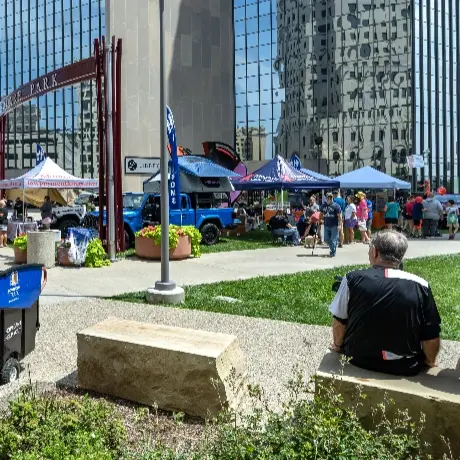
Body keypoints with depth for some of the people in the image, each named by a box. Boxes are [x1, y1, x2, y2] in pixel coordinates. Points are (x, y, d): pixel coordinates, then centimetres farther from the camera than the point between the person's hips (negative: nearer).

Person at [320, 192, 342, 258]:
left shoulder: (336, 206, -6)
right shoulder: (324, 206, 10)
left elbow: (339, 216, -9)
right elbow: (321, 214, 22)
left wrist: (339, 225, -15)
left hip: (334, 226, -5)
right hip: (326, 225, 6)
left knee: (334, 239, -4)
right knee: (326, 239, 10)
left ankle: (333, 253, 6)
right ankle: (332, 249, 32)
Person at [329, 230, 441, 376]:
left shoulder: (353, 279, -14)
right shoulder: (420, 286, -14)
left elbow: (339, 321, -4)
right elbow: (431, 337, -9)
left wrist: (338, 346, 16)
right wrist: (430, 361, 12)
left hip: (358, 360, 1)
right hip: (405, 366, 0)